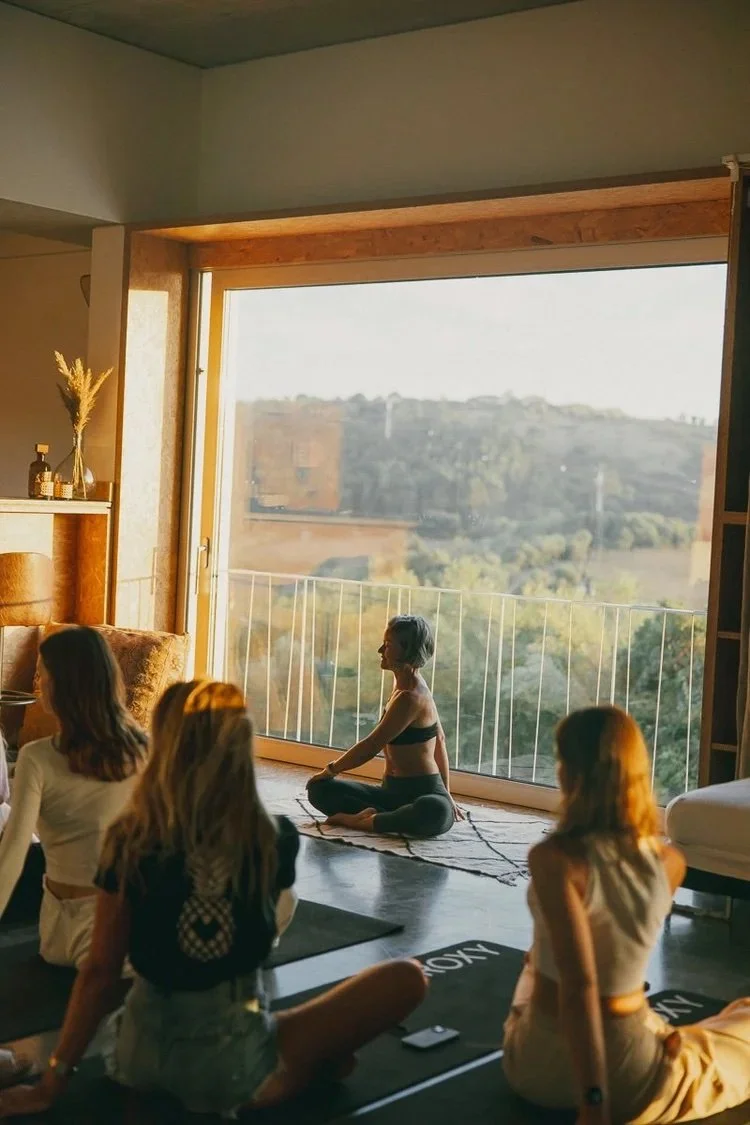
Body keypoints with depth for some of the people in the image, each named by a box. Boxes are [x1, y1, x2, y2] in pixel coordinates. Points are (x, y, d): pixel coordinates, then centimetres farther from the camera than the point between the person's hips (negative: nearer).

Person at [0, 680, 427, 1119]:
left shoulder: (130, 844, -11)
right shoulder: (276, 840, -12)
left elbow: (99, 973, -6)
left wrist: (52, 1083, 3)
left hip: (143, 1056, 2)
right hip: (231, 1064, -2)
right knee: (407, 978, 2)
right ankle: (288, 1073, 2)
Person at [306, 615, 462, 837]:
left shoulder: (411, 697, -19)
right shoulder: (406, 685, 10)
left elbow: (371, 746, -16)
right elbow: (439, 740, 18)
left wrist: (330, 770, -1)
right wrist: (446, 793, 24)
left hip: (425, 792, -9)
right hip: (393, 791, 9)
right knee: (318, 789, -2)